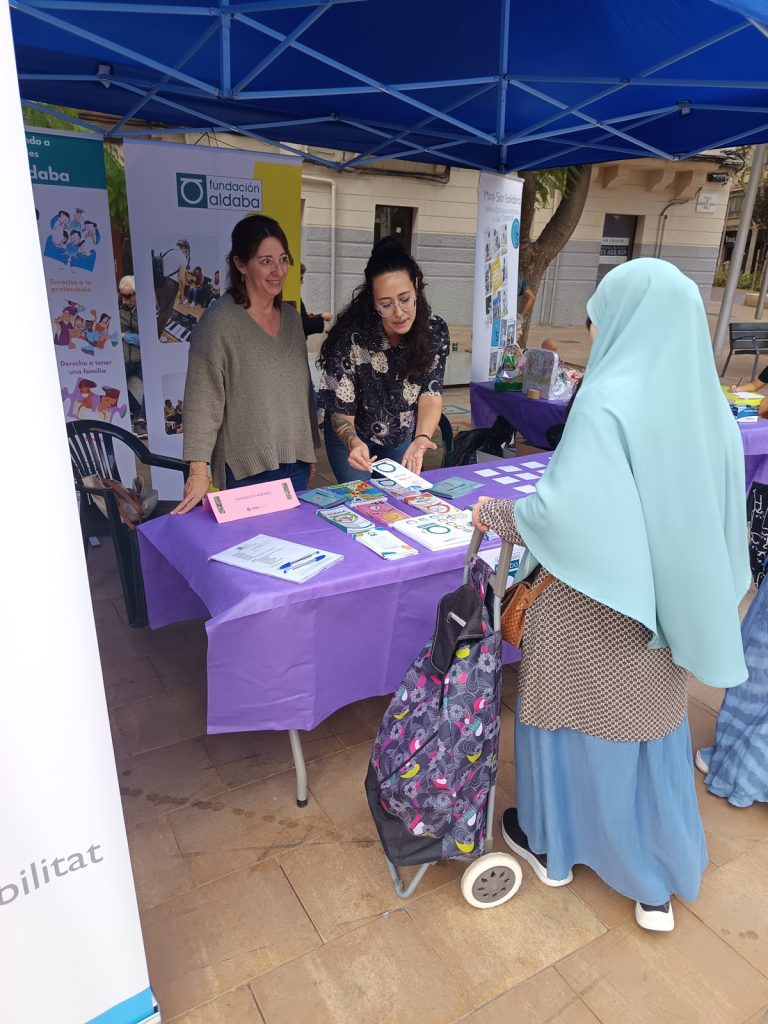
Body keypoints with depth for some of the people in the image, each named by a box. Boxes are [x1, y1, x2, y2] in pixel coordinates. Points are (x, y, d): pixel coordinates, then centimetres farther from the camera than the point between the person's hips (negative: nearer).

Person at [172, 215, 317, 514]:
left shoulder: (291, 316, 8)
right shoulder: (219, 321, -11)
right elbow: (202, 402, -14)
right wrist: (198, 471, -20)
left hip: (296, 462, 6)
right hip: (247, 468, -6)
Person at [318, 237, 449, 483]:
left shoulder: (435, 331, -19)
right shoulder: (351, 337, -28)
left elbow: (431, 393, -19)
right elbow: (341, 411, -23)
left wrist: (421, 438, -39)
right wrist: (354, 442, -44)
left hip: (404, 436, 3)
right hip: (353, 437, -3)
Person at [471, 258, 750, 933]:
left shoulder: (609, 401, -22)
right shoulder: (709, 406, -1)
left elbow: (563, 514, -29)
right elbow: (719, 519, 5)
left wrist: (496, 514, -12)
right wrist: (680, 587, 18)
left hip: (593, 610, -6)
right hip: (665, 608, 6)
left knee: (576, 719, 16)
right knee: (651, 726, 20)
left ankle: (552, 844, 40)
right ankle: (658, 881, 36)